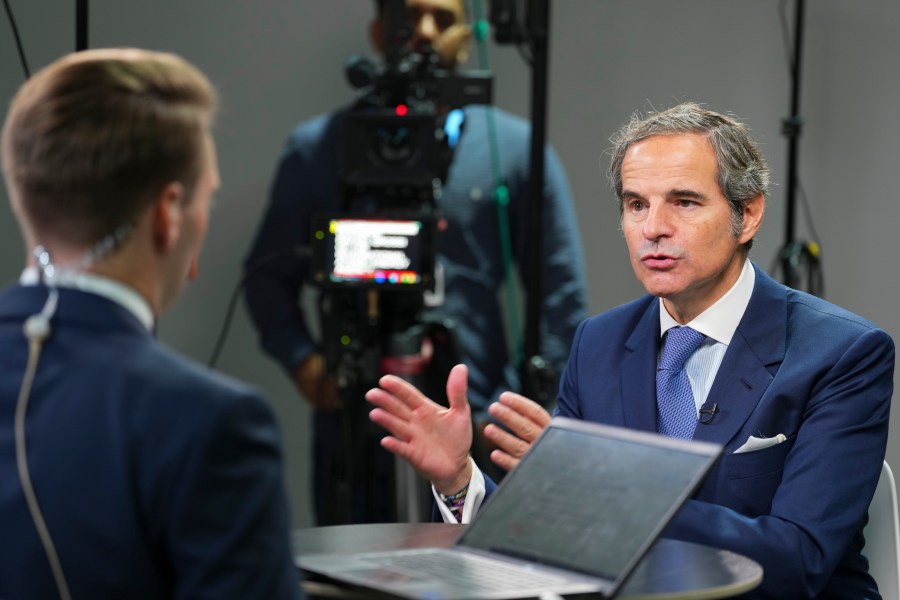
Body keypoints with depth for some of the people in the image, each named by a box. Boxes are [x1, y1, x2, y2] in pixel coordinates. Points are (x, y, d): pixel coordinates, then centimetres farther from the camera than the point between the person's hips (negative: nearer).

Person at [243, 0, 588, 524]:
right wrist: (300, 358, -8)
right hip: (354, 432, 1)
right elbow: (270, 277, 11)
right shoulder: (317, 148, 8)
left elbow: (563, 302, 3)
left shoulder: (516, 149, 4)